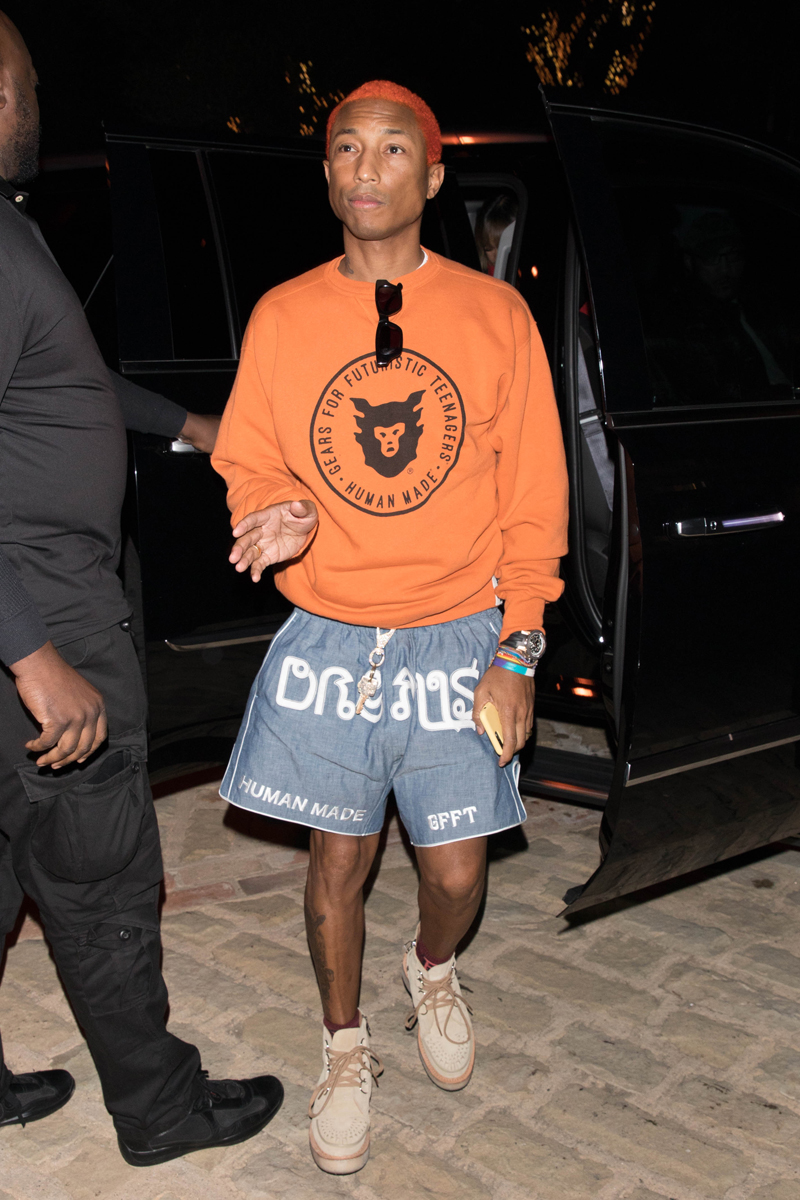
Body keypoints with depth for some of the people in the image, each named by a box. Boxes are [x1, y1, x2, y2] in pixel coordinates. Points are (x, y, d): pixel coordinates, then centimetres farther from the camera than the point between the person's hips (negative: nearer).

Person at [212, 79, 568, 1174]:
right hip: (328, 640, 1)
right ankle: (345, 1046, 35)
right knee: (338, 860, 9)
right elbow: (248, 467, 7)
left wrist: (518, 652, -4)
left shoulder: (495, 313, -3)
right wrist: (276, 511, -17)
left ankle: (433, 969, 43)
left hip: (458, 640, 0)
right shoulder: (280, 317, 0)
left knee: (457, 871, 6)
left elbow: (534, 497, -1)